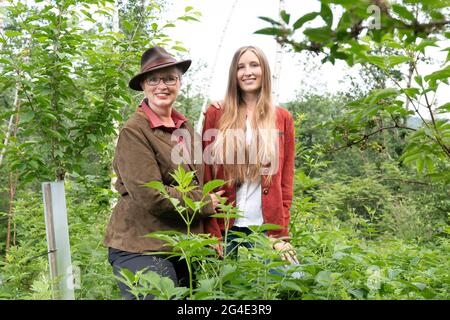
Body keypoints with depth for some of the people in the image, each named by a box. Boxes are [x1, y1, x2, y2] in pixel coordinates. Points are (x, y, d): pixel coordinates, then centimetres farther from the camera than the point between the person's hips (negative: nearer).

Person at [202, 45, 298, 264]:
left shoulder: (282, 118, 7)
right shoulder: (216, 114, 3)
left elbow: (286, 180, 5)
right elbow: (206, 176, 0)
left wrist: (280, 233, -3)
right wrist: (212, 233, -6)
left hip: (267, 228, 1)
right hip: (225, 227, 0)